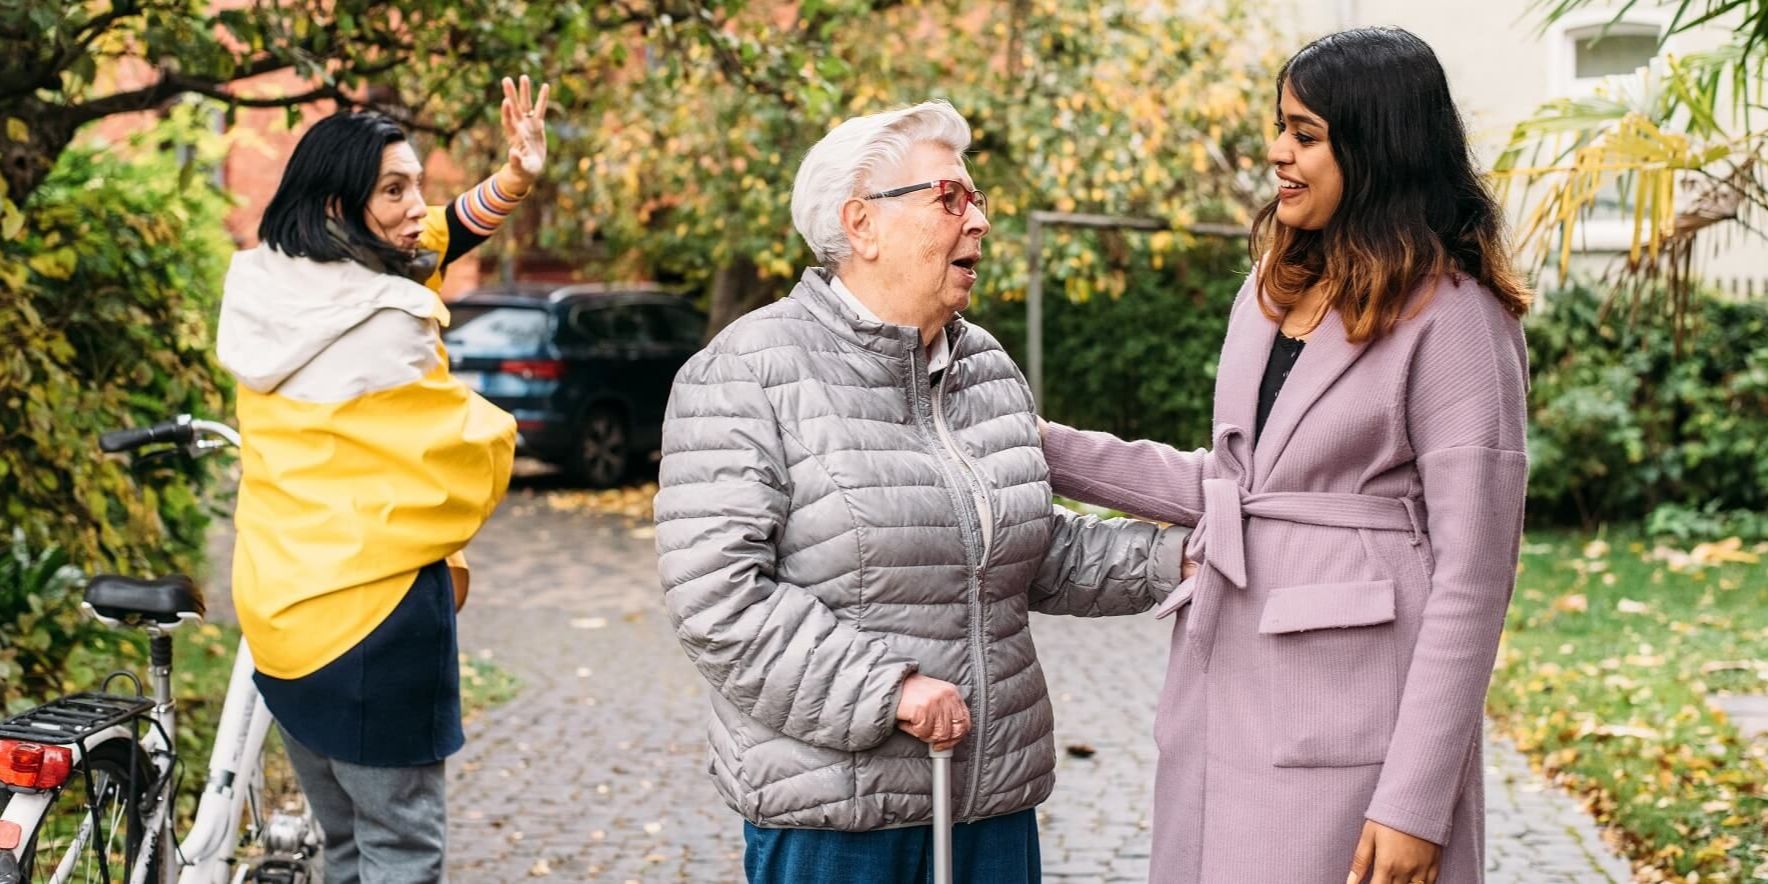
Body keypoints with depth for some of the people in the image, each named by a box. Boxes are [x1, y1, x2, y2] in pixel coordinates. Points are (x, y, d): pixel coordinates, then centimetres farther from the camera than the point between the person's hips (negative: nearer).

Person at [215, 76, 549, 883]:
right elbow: (470, 450, -11)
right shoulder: (383, 326, -19)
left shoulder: (265, 290, 5)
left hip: (278, 604, 8)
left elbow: (423, 245, 7)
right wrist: (497, 428, 11)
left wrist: (512, 180, -6)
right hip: (377, 604, -8)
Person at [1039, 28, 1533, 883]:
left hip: (1349, 736, -7)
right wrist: (1053, 451, 14)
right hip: (1222, 707, 7)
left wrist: (1416, 802, -17)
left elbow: (1472, 577, -13)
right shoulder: (1272, 289, 12)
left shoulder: (1451, 316, -11)